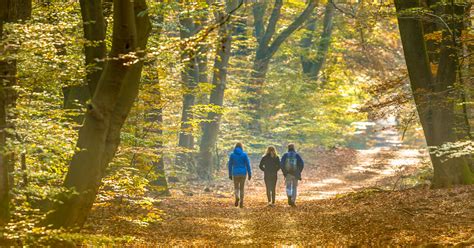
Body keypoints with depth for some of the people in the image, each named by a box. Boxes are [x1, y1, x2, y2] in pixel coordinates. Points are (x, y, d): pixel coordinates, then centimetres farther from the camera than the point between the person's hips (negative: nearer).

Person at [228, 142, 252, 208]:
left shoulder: (232, 155, 1)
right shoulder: (244, 155, -3)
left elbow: (230, 165, 4)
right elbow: (248, 165, -4)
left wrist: (230, 174, 11)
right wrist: (249, 174, 1)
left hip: (235, 173, 0)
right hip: (243, 173, 0)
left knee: (236, 187, 10)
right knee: (242, 188, 11)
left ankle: (237, 197, -20)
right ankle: (241, 202, 7)